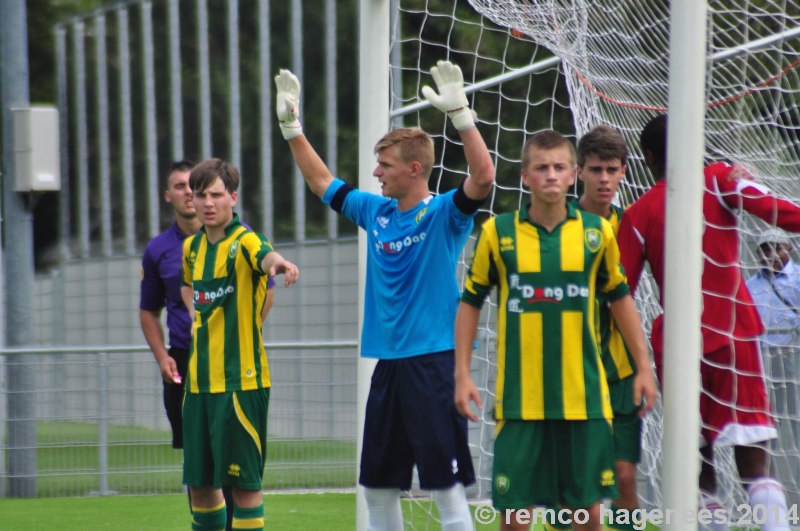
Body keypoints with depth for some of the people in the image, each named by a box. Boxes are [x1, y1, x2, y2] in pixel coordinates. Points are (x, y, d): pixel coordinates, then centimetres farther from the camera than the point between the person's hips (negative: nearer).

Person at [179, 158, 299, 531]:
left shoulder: (244, 241, -11)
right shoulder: (191, 247, 10)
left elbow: (264, 255, -37)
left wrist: (278, 262, -60)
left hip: (240, 379, -7)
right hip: (199, 380, 7)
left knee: (243, 481, -4)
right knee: (199, 480, 13)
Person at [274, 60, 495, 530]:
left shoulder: (443, 214, -8)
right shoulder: (376, 212, 11)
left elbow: (483, 177, -26)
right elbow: (322, 182, 23)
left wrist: (460, 113, -34)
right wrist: (292, 128, 18)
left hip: (433, 362, -7)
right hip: (388, 363, 7)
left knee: (446, 485, -7)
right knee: (378, 486, 13)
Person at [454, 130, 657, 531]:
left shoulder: (597, 231, 2)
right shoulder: (497, 233, -1)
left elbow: (620, 298, 14)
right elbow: (470, 303, 8)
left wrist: (643, 366, 12)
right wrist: (462, 374, 2)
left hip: (584, 396, 1)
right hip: (519, 399, -1)